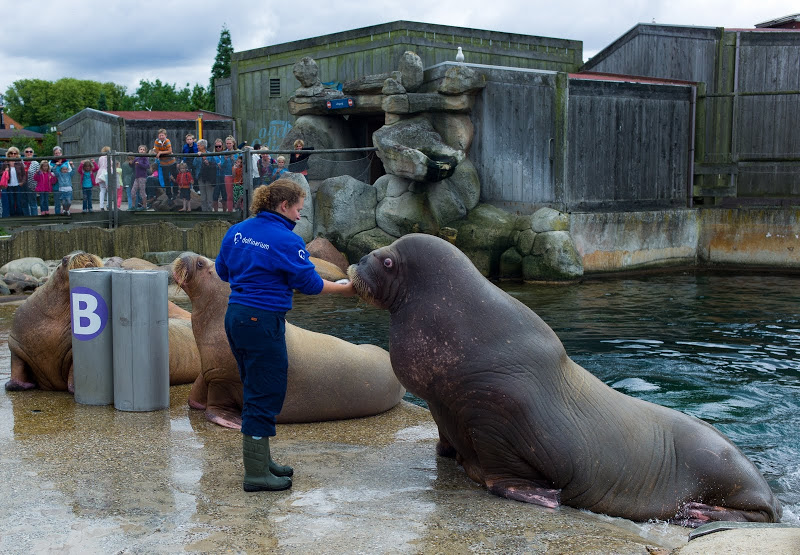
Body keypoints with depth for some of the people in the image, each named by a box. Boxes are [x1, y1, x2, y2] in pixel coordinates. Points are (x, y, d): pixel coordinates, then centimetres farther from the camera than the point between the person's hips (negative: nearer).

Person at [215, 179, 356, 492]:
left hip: (235, 315, 9)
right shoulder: (286, 240, -13)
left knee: (255, 391, 19)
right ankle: (256, 475, 3)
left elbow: (223, 270, 19)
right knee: (266, 394, -2)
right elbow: (309, 283, -9)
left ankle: (259, 460, 29)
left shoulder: (237, 231, 9)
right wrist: (344, 289, 5)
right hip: (263, 321, -9)